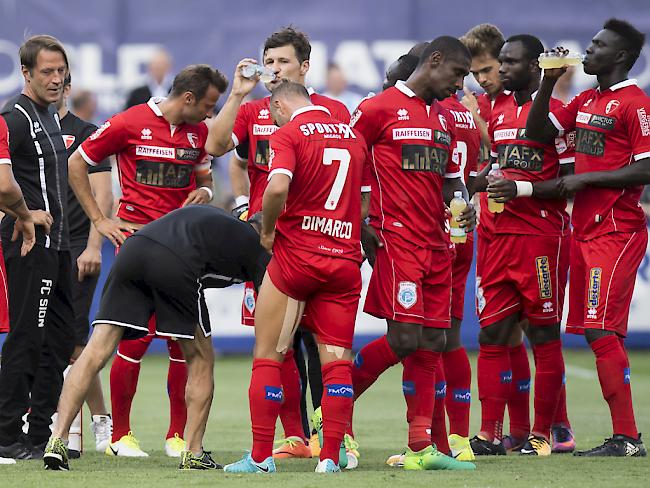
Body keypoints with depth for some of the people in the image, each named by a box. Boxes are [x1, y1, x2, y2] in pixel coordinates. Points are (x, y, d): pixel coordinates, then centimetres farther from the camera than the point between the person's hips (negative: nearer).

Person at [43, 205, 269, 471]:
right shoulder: (255, 245, 21)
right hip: (175, 264, -5)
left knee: (94, 354, 2)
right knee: (200, 361, 16)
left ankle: (57, 441, -9)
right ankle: (193, 454, 15)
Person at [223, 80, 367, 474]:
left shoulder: (289, 133, -5)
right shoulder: (354, 135, 13)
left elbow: (277, 188, -21)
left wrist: (267, 232, -6)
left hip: (296, 253, -4)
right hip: (345, 259, 4)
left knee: (268, 356, 5)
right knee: (337, 361, 4)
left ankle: (261, 456, 3)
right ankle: (331, 456, -2)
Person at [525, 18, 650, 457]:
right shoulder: (585, 102, 17)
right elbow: (537, 132, 19)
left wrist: (585, 179, -14)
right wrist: (549, 82, 7)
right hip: (586, 231, 9)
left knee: (602, 331, -14)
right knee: (600, 335, 7)